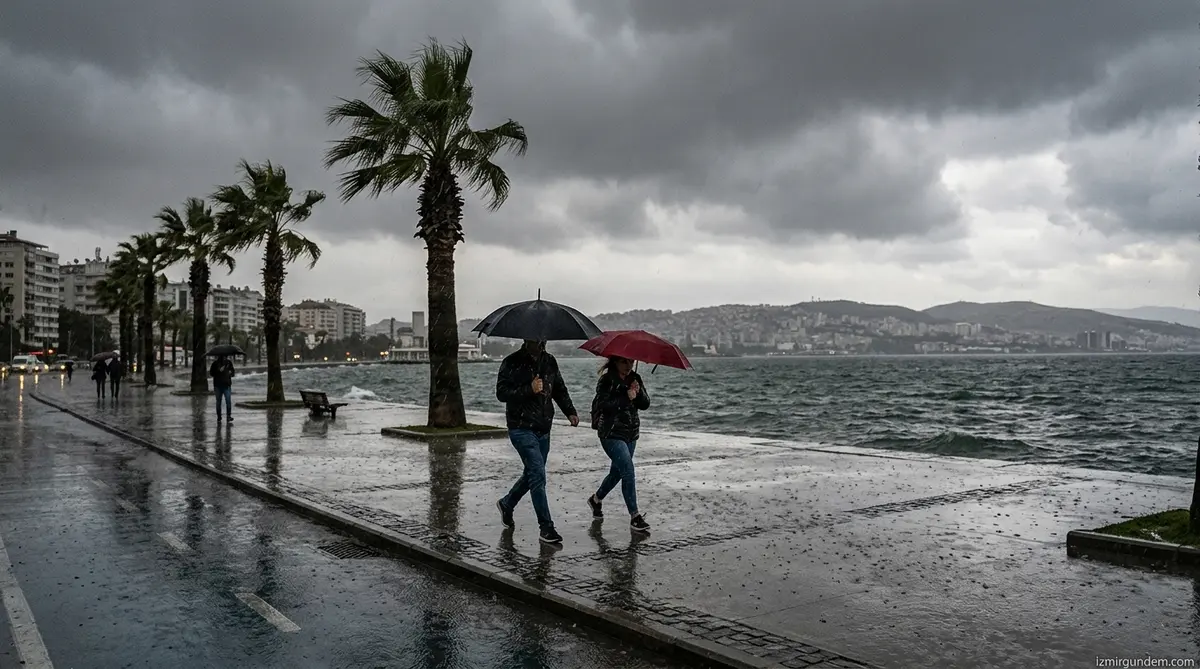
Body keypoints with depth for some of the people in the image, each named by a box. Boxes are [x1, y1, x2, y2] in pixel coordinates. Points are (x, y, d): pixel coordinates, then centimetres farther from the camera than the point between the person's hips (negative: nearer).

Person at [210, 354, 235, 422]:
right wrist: (219, 371, -16)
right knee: (218, 402, 7)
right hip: (218, 385, 0)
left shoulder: (229, 362, 9)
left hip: (227, 385, 0)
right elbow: (211, 373, -2)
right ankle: (219, 417, 16)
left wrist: (230, 372, -3)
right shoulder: (215, 363, 2)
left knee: (228, 401, -12)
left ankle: (229, 416, -9)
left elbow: (232, 372, 20)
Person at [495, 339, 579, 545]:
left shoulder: (550, 361, 9)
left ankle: (506, 503, 40)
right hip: (522, 429, -7)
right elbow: (501, 392, -13)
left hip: (543, 429, 7)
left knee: (533, 474, 16)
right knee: (538, 475, -13)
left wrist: (570, 412, 4)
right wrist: (529, 390, -25)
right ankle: (546, 527, -8)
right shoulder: (512, 363, -8)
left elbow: (559, 389, 18)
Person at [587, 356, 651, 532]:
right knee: (628, 471, -15)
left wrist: (638, 392, -15)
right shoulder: (607, 380, -10)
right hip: (611, 434, -7)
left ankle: (596, 499, 41)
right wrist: (626, 397, -25)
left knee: (617, 471, 17)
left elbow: (645, 405, 4)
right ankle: (635, 516, -11)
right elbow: (603, 404, -22)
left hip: (631, 434, 7)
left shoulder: (635, 378, 9)